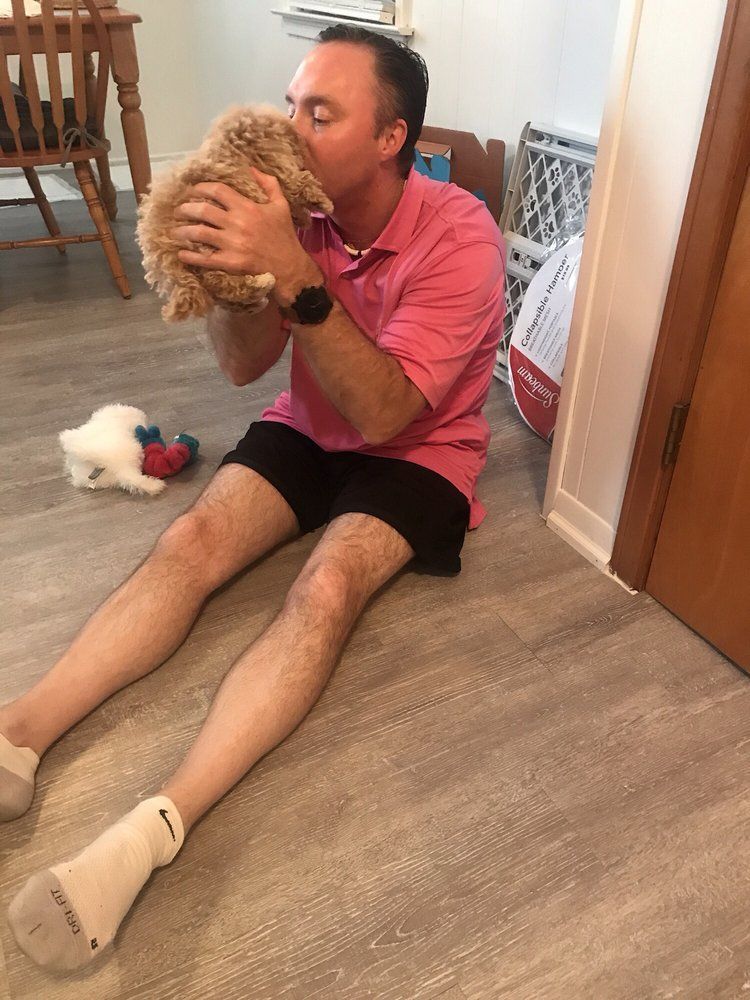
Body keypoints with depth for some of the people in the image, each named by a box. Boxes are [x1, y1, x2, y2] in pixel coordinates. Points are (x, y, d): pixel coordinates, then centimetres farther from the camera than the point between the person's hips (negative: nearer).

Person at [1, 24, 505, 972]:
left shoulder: (458, 237, -22)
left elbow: (385, 412, -29)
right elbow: (243, 366, -5)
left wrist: (296, 278, -39)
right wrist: (230, 262, -25)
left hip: (416, 453, -4)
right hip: (308, 427, 5)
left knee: (326, 587, -31)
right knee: (191, 541, -20)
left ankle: (152, 828, -38)